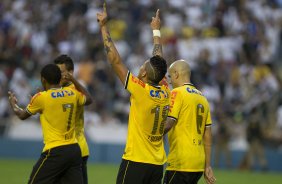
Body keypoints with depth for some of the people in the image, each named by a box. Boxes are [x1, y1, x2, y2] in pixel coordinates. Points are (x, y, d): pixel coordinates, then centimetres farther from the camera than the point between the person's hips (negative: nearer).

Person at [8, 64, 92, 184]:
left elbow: (22, 115, 9)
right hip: (74, 150, 5)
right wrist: (74, 81, 34)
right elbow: (88, 99, 29)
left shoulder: (41, 97, -7)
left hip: (55, 152, -5)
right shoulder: (72, 94, 7)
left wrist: (13, 103, 29)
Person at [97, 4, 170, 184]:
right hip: (158, 164, 7)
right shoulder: (165, 93, 5)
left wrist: (104, 27, -2)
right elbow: (158, 62, 22)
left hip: (136, 162, -7)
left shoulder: (141, 90, -12)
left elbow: (115, 59, -9)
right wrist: (156, 31, 36)